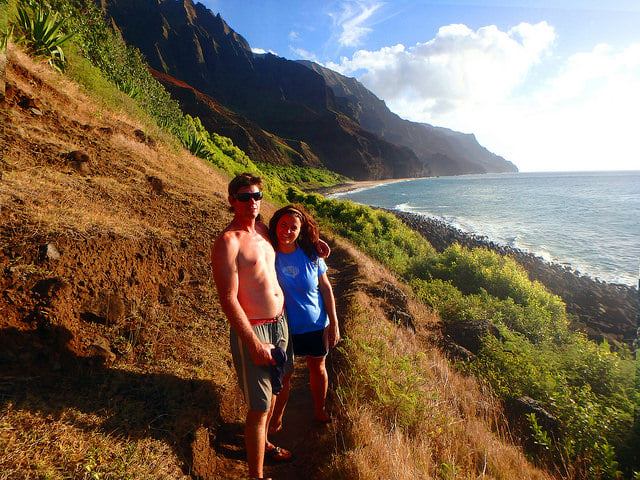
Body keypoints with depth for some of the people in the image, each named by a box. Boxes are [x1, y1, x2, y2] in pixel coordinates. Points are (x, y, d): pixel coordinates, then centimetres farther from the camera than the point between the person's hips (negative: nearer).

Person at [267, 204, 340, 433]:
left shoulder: (311, 255, -10)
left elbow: (326, 288, -2)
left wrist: (334, 323, -2)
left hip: (316, 325, 2)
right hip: (285, 327, -1)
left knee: (318, 368, 19)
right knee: (283, 375, 12)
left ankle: (320, 410, 45)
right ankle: (276, 421, 36)